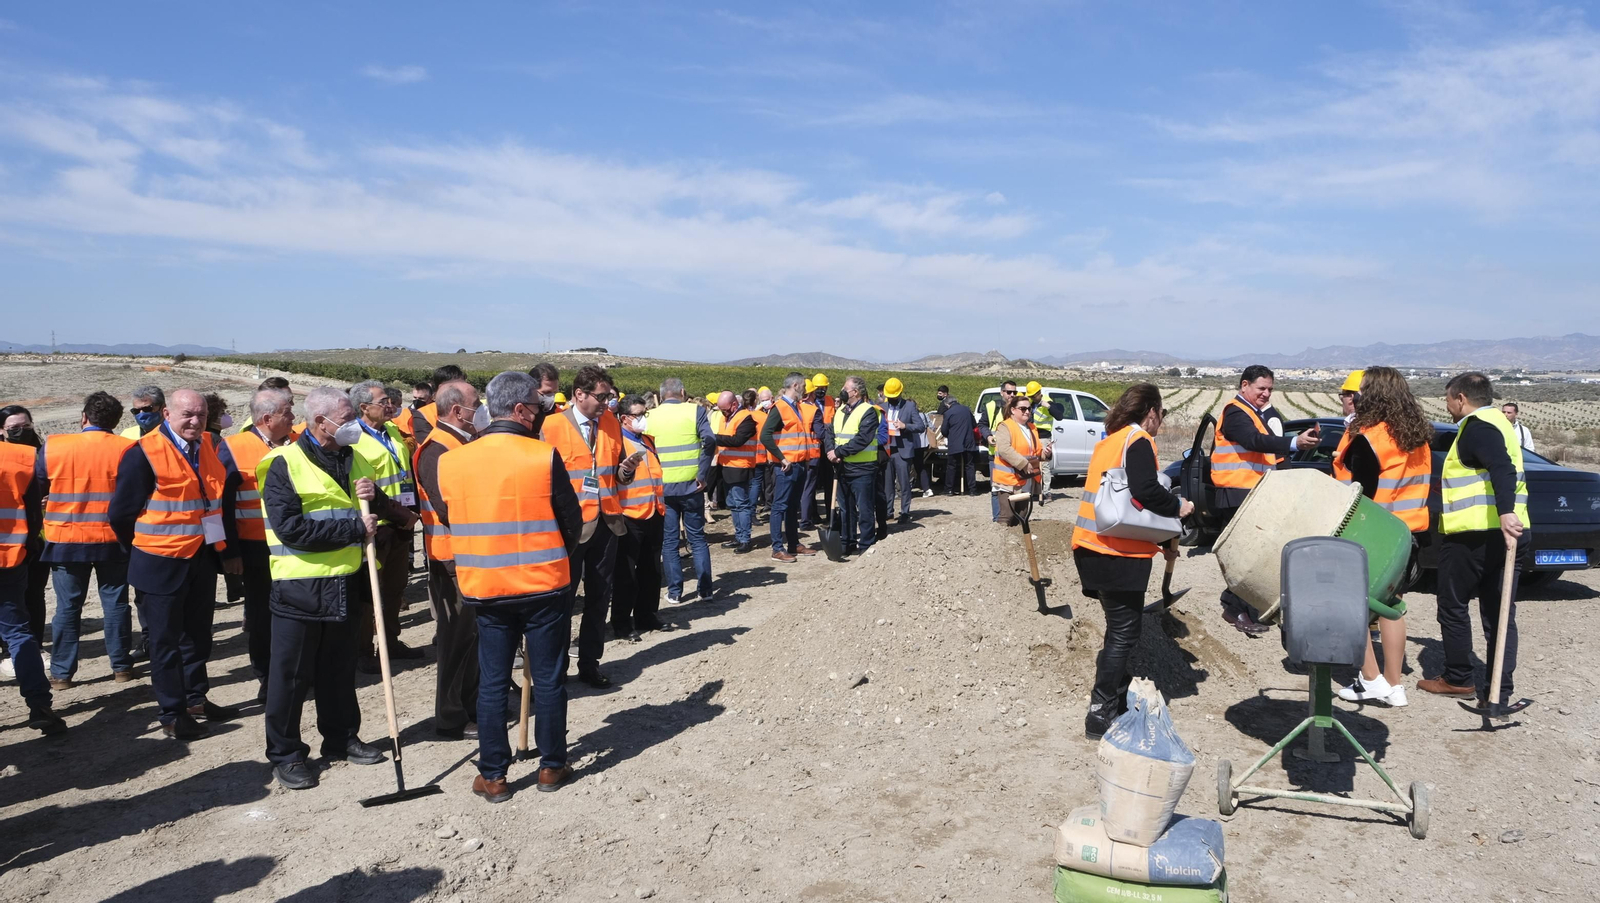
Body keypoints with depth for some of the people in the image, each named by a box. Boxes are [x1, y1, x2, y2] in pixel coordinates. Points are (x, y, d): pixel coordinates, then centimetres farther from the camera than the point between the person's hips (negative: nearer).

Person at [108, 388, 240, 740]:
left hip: (203, 559, 6)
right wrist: (143, 549, 1)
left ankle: (197, 698, 32)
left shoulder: (209, 448, 5)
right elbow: (122, 513, -9)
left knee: (198, 634, 17)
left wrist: (229, 550, 12)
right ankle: (173, 714, 15)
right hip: (162, 563, -6)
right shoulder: (144, 453, -14)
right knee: (166, 640, 5)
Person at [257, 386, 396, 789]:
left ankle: (341, 738, 31)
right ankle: (285, 753, 17)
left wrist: (372, 497, -6)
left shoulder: (351, 459, 10)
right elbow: (290, 528, -22)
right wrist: (354, 529, -21)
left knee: (340, 669, 17)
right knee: (291, 674, 5)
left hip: (346, 583, 6)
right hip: (299, 587, -6)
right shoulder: (285, 464, -12)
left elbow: (375, 513, 18)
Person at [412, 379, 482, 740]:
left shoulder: (462, 443, 13)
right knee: (455, 636, 0)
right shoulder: (437, 450, -18)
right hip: (453, 559, -9)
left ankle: (471, 706, 29)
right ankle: (451, 719, 12)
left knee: (472, 632, 17)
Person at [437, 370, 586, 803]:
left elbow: (448, 519, 9)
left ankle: (492, 775, 19)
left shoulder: (450, 461, -3)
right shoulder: (544, 456, -14)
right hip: (545, 587, -3)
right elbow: (573, 521, -5)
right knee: (548, 679, 11)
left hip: (485, 588, 3)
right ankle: (551, 766, 22)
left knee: (492, 682, 12)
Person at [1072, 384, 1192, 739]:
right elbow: (1146, 491, -24)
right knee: (1123, 633, -2)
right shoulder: (1138, 440, -9)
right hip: (1119, 554, -9)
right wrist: (1178, 506, -6)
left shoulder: (1110, 440, 19)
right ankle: (1101, 714, 0)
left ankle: (1116, 694, 32)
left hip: (1091, 548, 9)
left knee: (1119, 627, 22)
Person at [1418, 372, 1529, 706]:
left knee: (1453, 606, 6)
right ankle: (1498, 692, 7)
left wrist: (1505, 512, -41)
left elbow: (1502, 469, -28)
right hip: (1506, 534, 9)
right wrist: (1450, 485, 39)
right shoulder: (1499, 422, 18)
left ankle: (1458, 679, 14)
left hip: (1473, 535, -9)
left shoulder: (1477, 427, -12)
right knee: (1499, 615, 7)